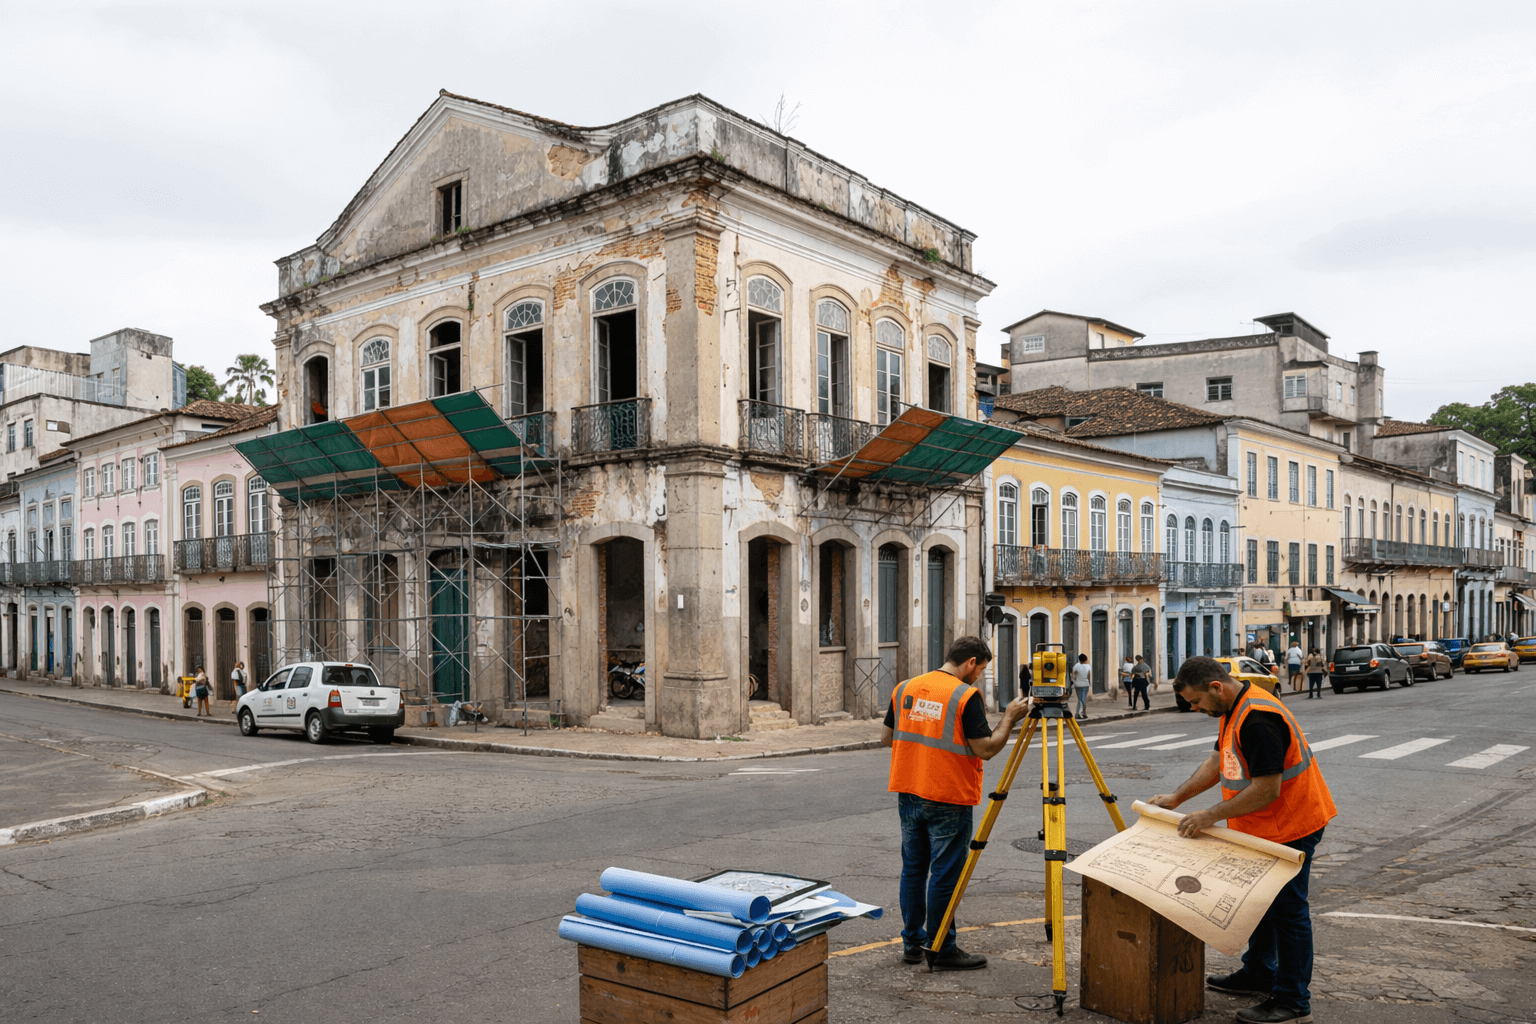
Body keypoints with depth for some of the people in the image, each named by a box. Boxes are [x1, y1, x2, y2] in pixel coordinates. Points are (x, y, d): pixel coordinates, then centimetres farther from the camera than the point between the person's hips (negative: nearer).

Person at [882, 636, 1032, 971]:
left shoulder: (905, 689, 6)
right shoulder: (966, 696, -14)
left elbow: (886, 737, 12)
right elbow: (985, 749, -15)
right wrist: (1009, 719, -3)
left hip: (908, 795, 7)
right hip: (948, 800, -6)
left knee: (913, 868, 15)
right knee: (944, 874, 2)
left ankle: (912, 942, 24)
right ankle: (941, 950, 11)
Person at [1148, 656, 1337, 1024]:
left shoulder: (1258, 719, -30)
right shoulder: (1234, 710, 4)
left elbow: (1267, 790, -31)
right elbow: (1218, 760, 13)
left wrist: (1212, 816, -26)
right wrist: (1177, 797, 6)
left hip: (1291, 826, -11)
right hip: (1263, 828, 11)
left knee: (1287, 910, -1)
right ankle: (1258, 973, 38)